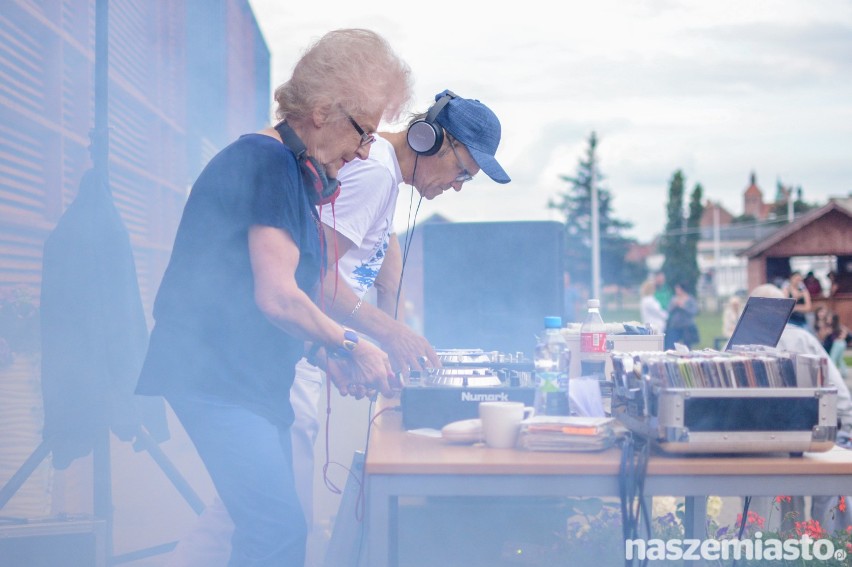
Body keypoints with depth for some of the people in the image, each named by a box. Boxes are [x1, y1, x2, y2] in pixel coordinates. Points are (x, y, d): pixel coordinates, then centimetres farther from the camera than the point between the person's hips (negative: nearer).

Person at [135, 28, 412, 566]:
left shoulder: (296, 174, 17)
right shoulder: (267, 163, -14)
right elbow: (276, 297, -19)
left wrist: (325, 353, 8)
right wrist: (350, 346, -7)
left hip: (255, 379, 10)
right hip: (215, 375, -10)